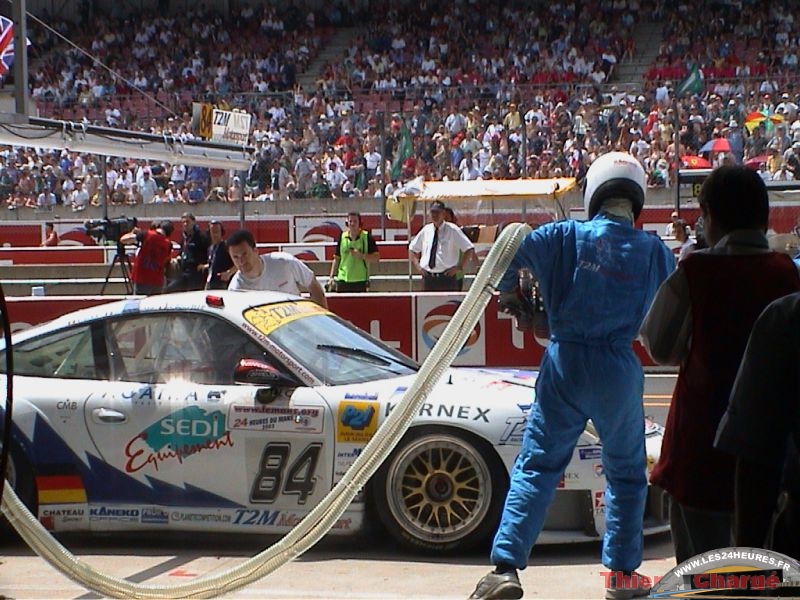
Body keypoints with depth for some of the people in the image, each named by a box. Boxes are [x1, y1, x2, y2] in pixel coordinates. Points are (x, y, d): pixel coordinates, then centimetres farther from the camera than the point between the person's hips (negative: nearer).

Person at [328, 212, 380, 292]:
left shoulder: (367, 237, 0)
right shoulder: (342, 237, 9)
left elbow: (376, 258, -2)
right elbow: (336, 258, 14)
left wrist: (361, 255, -16)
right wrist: (332, 276, 7)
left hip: (360, 280, -2)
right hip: (342, 280, 2)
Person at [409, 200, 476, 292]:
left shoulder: (453, 230, -2)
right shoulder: (426, 230, 11)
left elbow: (469, 249, -4)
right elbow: (412, 249, 25)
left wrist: (459, 267, -9)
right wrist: (416, 265, 10)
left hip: (446, 278, -4)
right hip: (427, 279, 4)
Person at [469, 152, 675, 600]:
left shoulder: (566, 236, -4)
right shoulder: (655, 251, -1)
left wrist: (510, 294, 9)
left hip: (565, 364, 0)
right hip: (620, 370, 0)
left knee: (537, 465, 3)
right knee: (626, 472, 17)